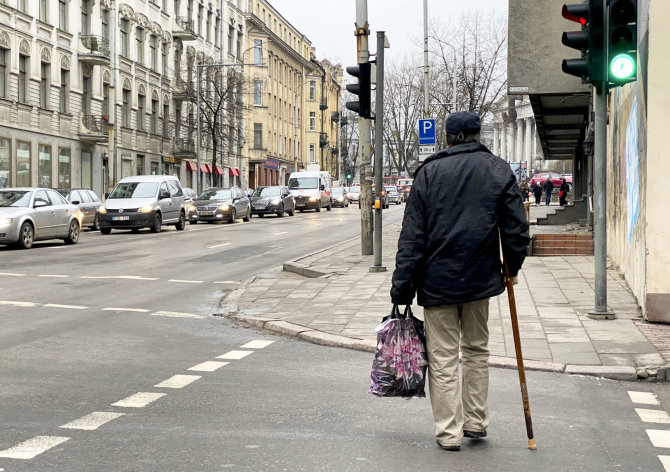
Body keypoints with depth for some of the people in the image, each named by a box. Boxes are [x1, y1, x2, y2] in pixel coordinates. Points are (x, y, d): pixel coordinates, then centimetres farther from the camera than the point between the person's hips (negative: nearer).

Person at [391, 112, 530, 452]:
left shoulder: (429, 172, -2)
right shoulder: (499, 171, 2)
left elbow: (412, 236, -5)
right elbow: (517, 229, 0)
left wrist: (401, 287, -3)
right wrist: (512, 268, 16)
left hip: (437, 280, -2)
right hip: (480, 278, 2)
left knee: (442, 357, 4)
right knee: (477, 350, 19)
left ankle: (449, 432, 7)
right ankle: (476, 423, 25)